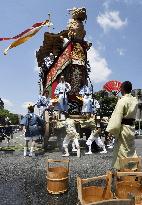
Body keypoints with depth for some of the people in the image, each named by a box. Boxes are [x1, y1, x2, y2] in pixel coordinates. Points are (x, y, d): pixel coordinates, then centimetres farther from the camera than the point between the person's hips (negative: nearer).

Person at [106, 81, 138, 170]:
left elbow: (117, 118, -19)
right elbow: (133, 114, 6)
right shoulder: (135, 100, 4)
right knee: (131, 150, 19)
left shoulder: (122, 101, -17)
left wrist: (111, 131, -15)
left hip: (123, 128, -7)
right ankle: (134, 168, 27)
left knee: (121, 151, 6)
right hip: (132, 127, 7)